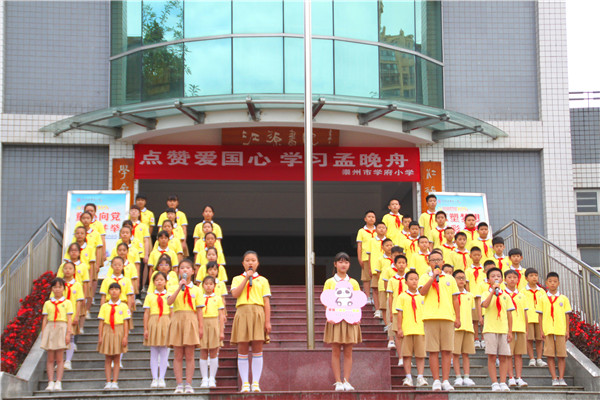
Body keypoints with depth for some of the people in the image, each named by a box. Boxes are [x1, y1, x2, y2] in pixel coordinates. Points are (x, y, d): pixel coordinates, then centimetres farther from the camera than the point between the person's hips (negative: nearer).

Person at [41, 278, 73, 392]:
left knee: (59, 359, -3)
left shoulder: (67, 303, 6)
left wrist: (68, 333, -7)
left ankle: (58, 383, -2)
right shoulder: (47, 304, 12)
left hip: (62, 328, -2)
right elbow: (45, 319, 11)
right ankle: (50, 382, 0)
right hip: (50, 329, 2)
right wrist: (43, 334, 5)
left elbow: (69, 320, 2)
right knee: (50, 359, 0)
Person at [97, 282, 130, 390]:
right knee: (107, 359, 3)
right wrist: (100, 336, -1)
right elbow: (101, 322, 5)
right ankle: (108, 382, 6)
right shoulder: (104, 306, 6)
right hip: (107, 332, 1)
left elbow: (126, 322, -1)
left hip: (118, 333, -1)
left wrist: (125, 336, -7)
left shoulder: (123, 306, 2)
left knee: (117, 359, 2)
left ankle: (115, 382, 6)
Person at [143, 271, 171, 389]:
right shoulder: (149, 296, 7)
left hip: (166, 324, 0)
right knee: (154, 353, 3)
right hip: (153, 323, 0)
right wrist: (145, 329, -1)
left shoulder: (169, 296, 7)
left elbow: (171, 313, 5)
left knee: (164, 352, 1)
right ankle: (154, 378, 7)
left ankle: (161, 378, 6)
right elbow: (146, 313, 4)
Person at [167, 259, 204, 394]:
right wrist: (180, 288, -14)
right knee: (178, 355, 0)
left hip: (191, 321, 0)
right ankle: (179, 384, 3)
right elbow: (169, 302, -9)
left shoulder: (196, 290, 9)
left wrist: (200, 326, 1)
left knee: (189, 355, -2)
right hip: (177, 319, 1)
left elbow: (199, 309, 6)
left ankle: (188, 384, 0)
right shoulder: (175, 287, 9)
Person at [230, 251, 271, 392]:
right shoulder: (237, 279, 13)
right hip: (242, 313, 0)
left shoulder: (262, 280, 12)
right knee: (242, 351, -1)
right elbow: (235, 294, -7)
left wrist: (267, 321, -3)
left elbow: (266, 302, 6)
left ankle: (256, 383, 1)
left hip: (258, 314, 0)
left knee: (257, 350, -3)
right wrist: (246, 278, -6)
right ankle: (245, 383, 3)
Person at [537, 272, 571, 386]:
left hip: (561, 330, 0)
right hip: (548, 330, 0)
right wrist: (541, 331, 0)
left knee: (561, 355, -1)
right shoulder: (543, 299, 7)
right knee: (550, 355, -2)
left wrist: (567, 331, 3)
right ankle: (554, 378, 3)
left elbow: (567, 316, 9)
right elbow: (540, 316, 7)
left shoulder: (563, 298, 8)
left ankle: (561, 378, 5)